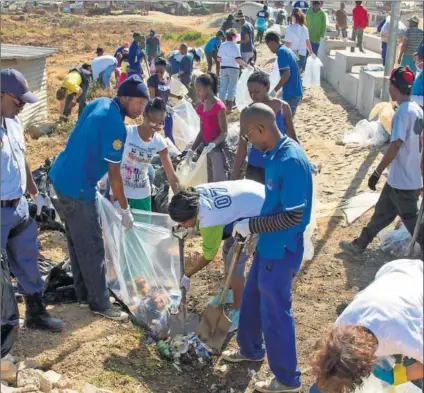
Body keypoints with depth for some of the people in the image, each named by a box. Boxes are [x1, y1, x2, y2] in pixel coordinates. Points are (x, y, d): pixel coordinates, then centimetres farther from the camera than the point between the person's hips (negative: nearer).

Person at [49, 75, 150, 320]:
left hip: (62, 177, 10)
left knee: (77, 241, 18)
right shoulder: (116, 127, -23)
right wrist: (125, 210, -10)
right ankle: (100, 303, 14)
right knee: (92, 247, 2)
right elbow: (114, 174, -20)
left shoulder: (99, 103, 4)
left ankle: (84, 293, 31)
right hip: (78, 188, -10)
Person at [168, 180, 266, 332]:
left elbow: (208, 256, -15)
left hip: (260, 214, -9)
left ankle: (238, 312, 6)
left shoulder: (209, 221, -33)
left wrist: (187, 276, -3)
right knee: (227, 250, 18)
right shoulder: (197, 192, -14)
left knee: (235, 262, -8)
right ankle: (230, 291, 40)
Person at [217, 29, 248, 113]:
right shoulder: (235, 46, -12)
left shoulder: (222, 45, 5)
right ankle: (229, 108, 3)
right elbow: (238, 60, -20)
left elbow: (218, 59, 9)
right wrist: (246, 65, -13)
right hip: (233, 69, -4)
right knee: (231, 88, 3)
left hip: (223, 68, 4)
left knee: (223, 87, 8)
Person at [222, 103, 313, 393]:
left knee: (275, 312, 6)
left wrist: (252, 225, -18)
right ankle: (251, 350, 48)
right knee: (252, 300, 24)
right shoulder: (276, 153, 3)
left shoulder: (290, 160, -26)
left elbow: (293, 216, -27)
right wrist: (251, 226, 10)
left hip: (281, 250, -9)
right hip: (269, 246, 9)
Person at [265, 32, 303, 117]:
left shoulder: (281, 51, -12)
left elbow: (286, 73, -22)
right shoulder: (287, 50, 16)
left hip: (291, 94, -10)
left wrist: (274, 90, -19)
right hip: (296, 92, 10)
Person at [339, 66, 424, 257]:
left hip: (402, 181, -9)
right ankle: (359, 244, 33)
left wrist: (377, 172, -22)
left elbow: (395, 146, -26)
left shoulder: (402, 112, -21)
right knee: (382, 213, 19)